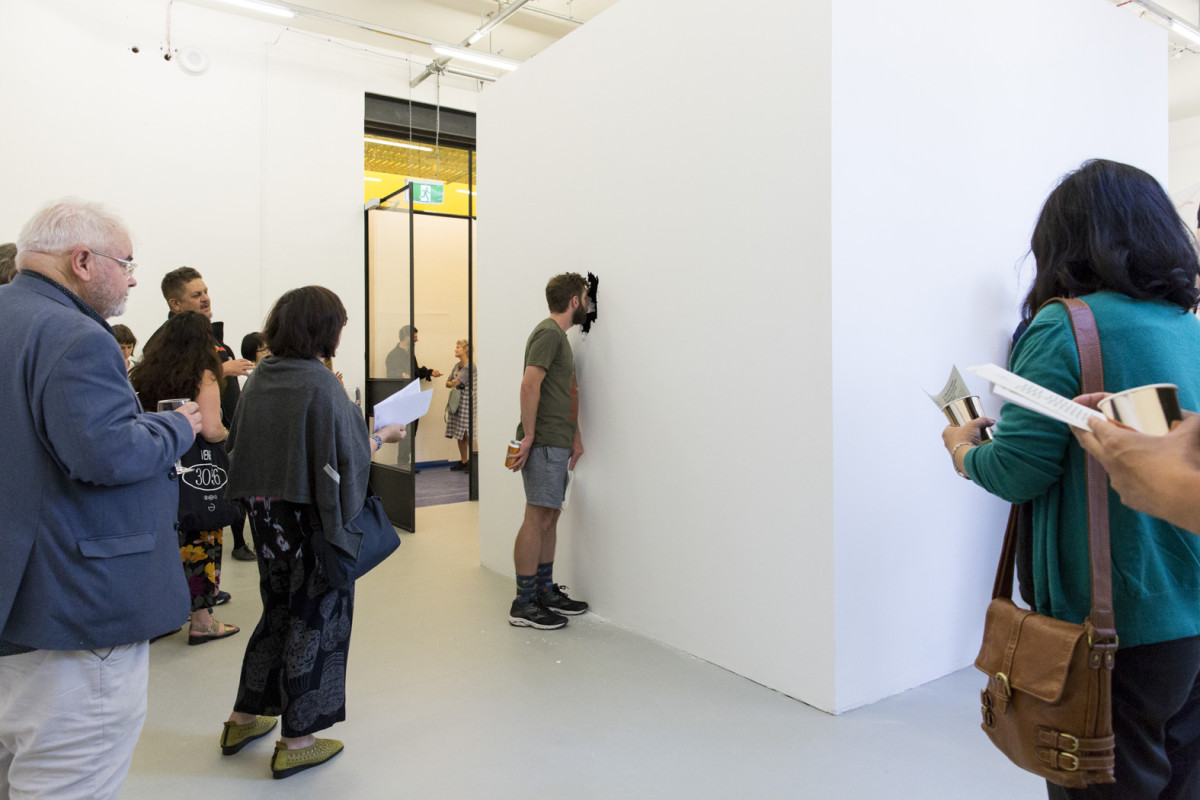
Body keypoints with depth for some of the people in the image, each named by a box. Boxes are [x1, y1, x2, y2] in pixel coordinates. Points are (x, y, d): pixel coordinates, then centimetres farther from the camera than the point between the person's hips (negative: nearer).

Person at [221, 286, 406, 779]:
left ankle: (244, 720, 35)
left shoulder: (258, 379, 4)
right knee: (316, 618, 8)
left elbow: (240, 444, 11)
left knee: (278, 610, 23)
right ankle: (297, 743, 18)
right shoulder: (320, 384, -19)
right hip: (311, 517, -7)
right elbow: (347, 457, -18)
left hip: (265, 512, 7)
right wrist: (383, 436, -2)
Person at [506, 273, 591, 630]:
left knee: (550, 517, 13)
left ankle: (546, 592, 23)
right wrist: (529, 436, -21)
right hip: (544, 443, -10)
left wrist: (575, 437, 18)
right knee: (537, 518, -7)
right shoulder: (548, 332, -10)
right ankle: (523, 604, 0)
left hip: (557, 443, 10)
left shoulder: (559, 335, 21)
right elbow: (529, 385, -21)